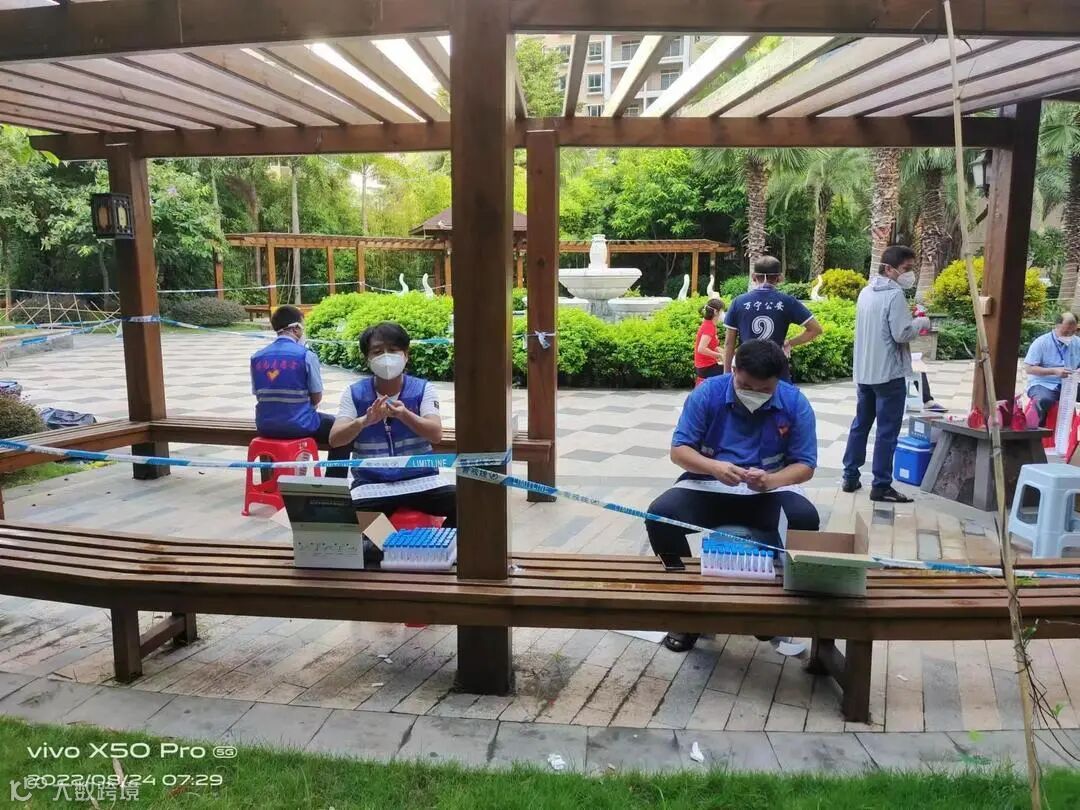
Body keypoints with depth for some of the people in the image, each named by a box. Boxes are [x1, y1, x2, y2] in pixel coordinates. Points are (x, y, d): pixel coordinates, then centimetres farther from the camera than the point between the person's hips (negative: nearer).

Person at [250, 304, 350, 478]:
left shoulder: (257, 357, 0)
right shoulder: (306, 355, -12)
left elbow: (259, 395, 7)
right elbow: (317, 397, -6)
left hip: (265, 426, 5)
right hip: (298, 425, -5)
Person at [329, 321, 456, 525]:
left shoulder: (423, 389, 0)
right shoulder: (354, 393, 3)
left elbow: (436, 435, -13)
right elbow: (335, 439, -9)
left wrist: (404, 415, -32)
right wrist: (365, 421, -29)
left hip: (421, 481, 0)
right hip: (370, 486, 0)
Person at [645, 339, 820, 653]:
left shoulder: (795, 403, -8)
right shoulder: (707, 393, -10)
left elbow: (805, 465, -5)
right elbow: (679, 450, -10)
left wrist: (771, 480, -28)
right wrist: (714, 467, -31)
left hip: (768, 491, 1)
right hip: (708, 487, 0)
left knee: (805, 520, -31)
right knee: (660, 515, -28)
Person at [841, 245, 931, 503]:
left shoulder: (866, 292, 11)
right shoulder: (895, 294, -15)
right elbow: (901, 334, -19)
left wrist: (909, 320, 15)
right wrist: (921, 323, -1)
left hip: (864, 371, 8)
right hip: (889, 372, -8)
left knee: (860, 425, 15)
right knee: (887, 431, -1)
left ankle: (850, 477, 20)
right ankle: (881, 486, 4)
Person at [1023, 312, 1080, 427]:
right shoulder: (1041, 343, -6)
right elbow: (1029, 368, -11)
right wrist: (1054, 371, -21)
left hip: (1068, 386, 5)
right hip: (1043, 384, -5)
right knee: (1044, 399, -38)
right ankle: (1040, 427, -14)